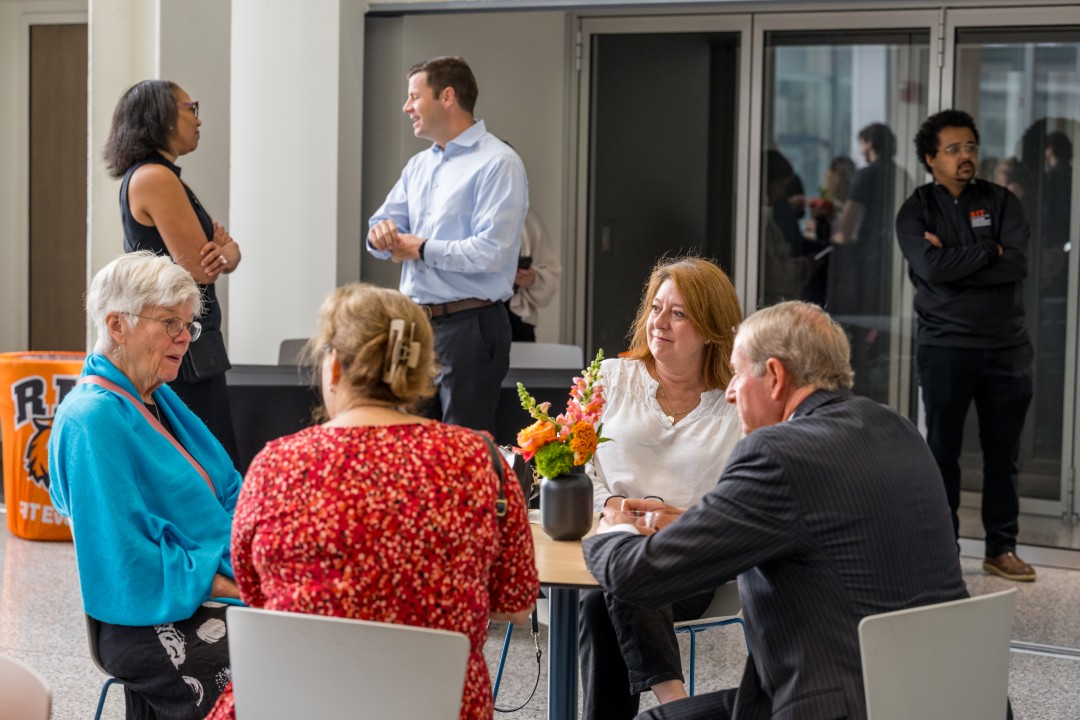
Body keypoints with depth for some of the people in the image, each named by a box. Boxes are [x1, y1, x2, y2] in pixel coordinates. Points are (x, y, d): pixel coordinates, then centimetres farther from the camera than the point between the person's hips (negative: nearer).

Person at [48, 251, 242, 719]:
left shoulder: (159, 400, 17)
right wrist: (232, 587, -18)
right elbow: (130, 563, -18)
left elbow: (228, 495, 17)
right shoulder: (92, 421, -14)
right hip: (150, 623, -9)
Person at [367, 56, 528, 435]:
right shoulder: (419, 165, 17)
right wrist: (382, 232, -7)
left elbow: (491, 251, -20)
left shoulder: (496, 163, -10)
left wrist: (421, 248, -10)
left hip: (469, 328, -8)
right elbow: (387, 227, 18)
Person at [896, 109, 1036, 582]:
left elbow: (1017, 264, -10)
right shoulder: (916, 212, 1)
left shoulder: (1001, 202, 6)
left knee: (1003, 453, 7)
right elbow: (932, 268, -17)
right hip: (946, 346, -2)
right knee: (943, 450, 3)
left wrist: (955, 261, -14)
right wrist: (987, 251, -10)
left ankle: (1002, 548, 14)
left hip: (1007, 347, 2)